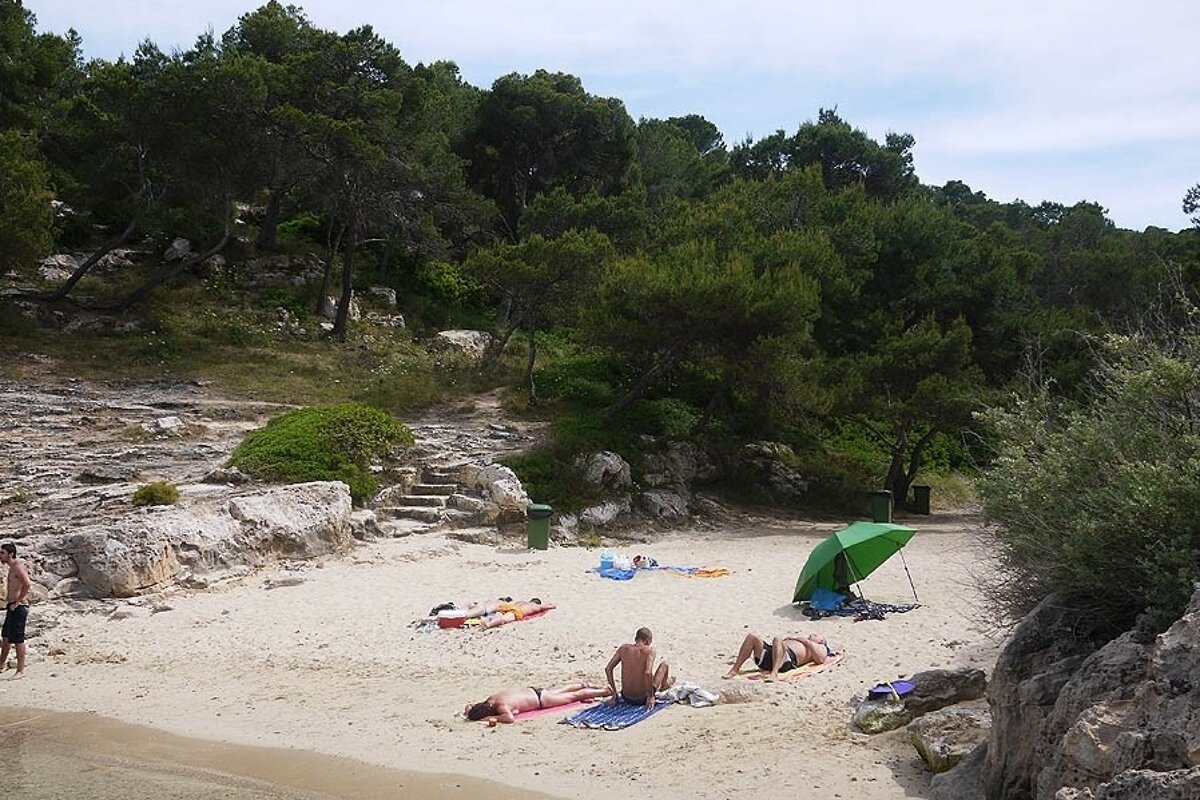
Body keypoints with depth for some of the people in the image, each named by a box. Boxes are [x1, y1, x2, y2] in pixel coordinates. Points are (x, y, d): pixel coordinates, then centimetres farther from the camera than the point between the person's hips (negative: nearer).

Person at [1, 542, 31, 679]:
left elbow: (27, 584, -28)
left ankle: (21, 670, 0)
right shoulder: (12, 567, 15)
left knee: (18, 639, -6)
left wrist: (17, 602, -22)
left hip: (19, 607, -10)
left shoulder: (18, 566, -15)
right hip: (11, 607, 10)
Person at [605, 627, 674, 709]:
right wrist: (650, 698, -18)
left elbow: (608, 669, -1)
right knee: (664, 665, 15)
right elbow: (648, 673, -27)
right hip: (642, 699, -4)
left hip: (626, 698, 4)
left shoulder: (623, 648, -2)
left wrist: (614, 692, 7)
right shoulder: (649, 650, -14)